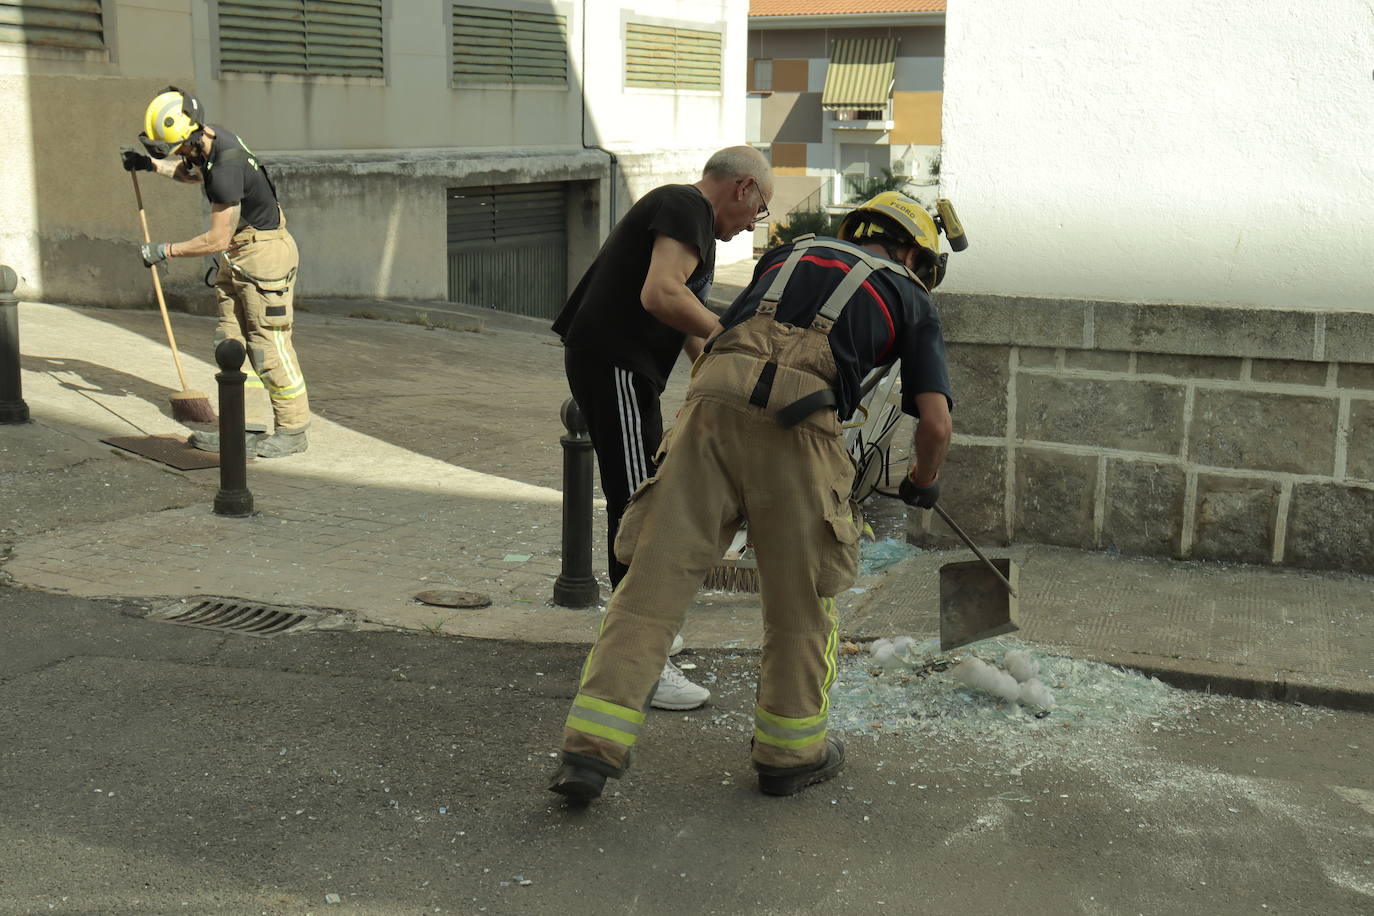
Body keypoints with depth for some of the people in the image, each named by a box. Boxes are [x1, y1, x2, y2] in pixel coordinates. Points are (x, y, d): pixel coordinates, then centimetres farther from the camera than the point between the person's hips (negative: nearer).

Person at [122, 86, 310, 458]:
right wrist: (152, 164, 15)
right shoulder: (210, 139, 3)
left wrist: (165, 250, -11)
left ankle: (292, 431, 4)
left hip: (264, 253, -10)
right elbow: (193, 173, 30)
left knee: (269, 345, -6)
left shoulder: (226, 168, -27)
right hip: (237, 256, 10)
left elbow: (217, 239, -22)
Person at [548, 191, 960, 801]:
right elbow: (935, 423, 16)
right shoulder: (909, 295, 23)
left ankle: (591, 747, 1)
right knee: (801, 596, 14)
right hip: (799, 424, -3)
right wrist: (922, 482, 36)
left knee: (655, 577, 3)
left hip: (713, 398, 3)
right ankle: (790, 751, 27)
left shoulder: (791, 253, 33)